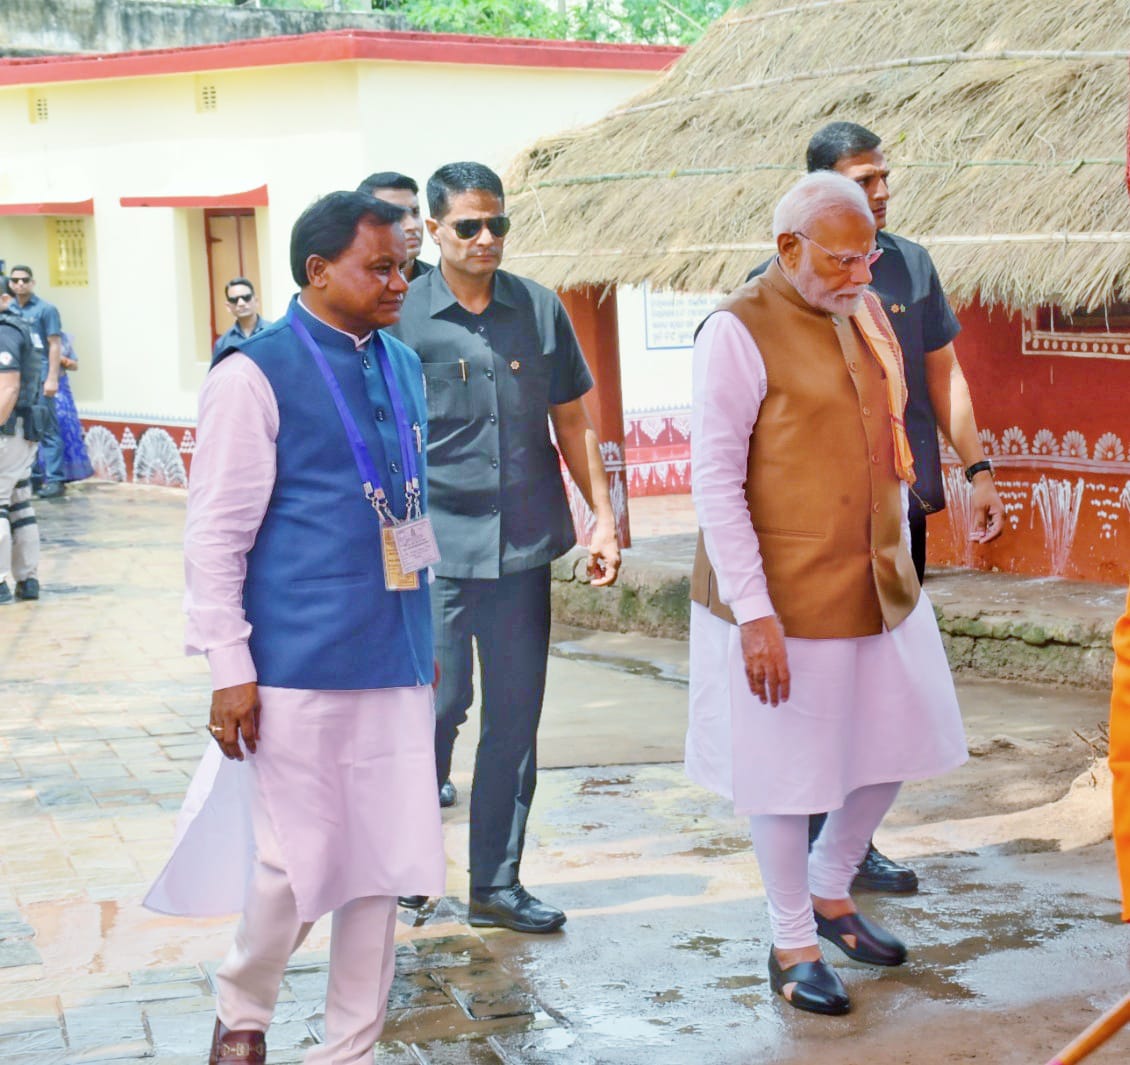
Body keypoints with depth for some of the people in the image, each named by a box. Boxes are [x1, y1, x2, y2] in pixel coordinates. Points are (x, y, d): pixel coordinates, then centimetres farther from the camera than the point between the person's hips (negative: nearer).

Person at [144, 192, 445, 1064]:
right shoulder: (256, 376, -8)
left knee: (383, 860, 10)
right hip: (300, 664, -6)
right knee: (297, 862, 0)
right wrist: (228, 666, -12)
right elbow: (216, 532, -9)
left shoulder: (403, 366, 12)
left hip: (396, 661, 6)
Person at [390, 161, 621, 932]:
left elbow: (573, 420, 14)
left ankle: (497, 883, 19)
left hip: (523, 547, 4)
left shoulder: (540, 310, 7)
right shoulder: (403, 317, -3)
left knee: (515, 716, 8)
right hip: (435, 548, -4)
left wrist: (603, 518, 9)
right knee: (437, 706, -3)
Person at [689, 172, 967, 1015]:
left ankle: (831, 891, 39)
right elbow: (715, 479, -16)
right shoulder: (739, 332, -15)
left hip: (879, 587, 7)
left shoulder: (865, 312, 7)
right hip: (785, 598, -7)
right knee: (789, 772, 5)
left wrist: (897, 556, 15)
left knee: (896, 748, 16)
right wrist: (753, 613, -19)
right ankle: (793, 945, 23)